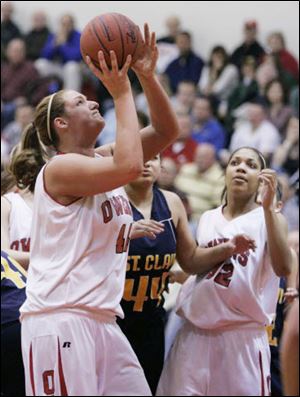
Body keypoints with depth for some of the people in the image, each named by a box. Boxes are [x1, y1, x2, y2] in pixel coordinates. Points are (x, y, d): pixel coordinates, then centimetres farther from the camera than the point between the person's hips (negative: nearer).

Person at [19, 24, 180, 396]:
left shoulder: (103, 158, 17)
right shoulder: (60, 168, -9)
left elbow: (166, 131, 17)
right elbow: (129, 166, -24)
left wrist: (147, 77, 3)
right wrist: (121, 93, -15)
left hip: (101, 320, 9)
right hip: (59, 320, -9)